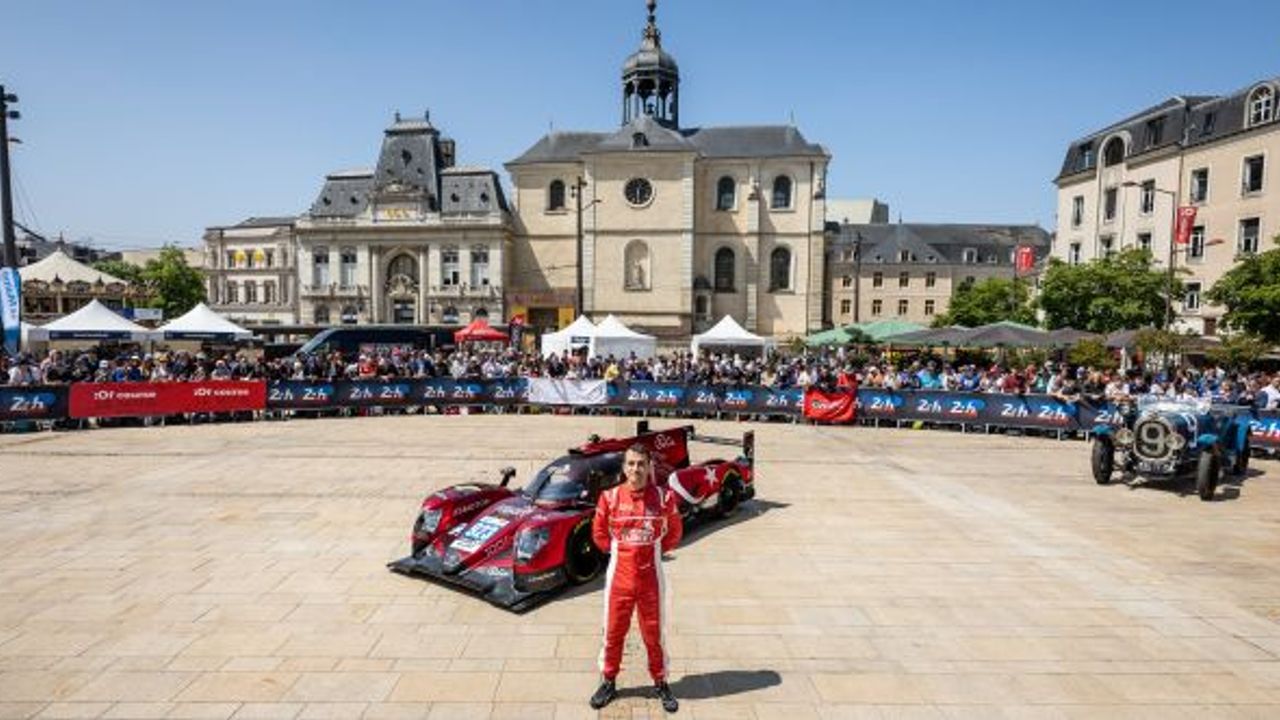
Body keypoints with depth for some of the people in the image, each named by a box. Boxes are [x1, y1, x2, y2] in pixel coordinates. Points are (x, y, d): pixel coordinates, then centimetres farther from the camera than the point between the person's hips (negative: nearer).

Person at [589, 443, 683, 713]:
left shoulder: (663, 497, -9)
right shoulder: (610, 497, -8)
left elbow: (675, 532, 6)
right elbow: (599, 533, 7)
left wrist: (655, 550, 0)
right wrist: (618, 551, 1)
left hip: (650, 577, 0)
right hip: (619, 576, 1)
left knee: (654, 633, 12)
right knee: (613, 632, 13)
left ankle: (660, 683, 32)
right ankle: (608, 682, 33)